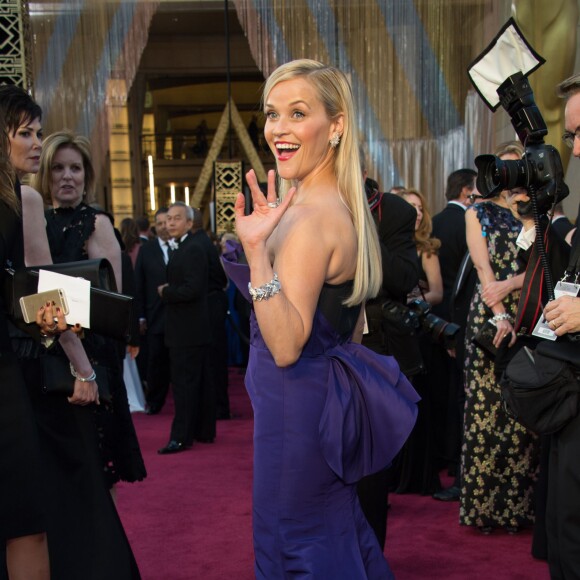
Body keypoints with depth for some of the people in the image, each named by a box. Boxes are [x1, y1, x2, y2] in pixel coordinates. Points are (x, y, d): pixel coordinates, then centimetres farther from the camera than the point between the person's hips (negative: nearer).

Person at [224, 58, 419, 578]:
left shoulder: (310, 218, -23)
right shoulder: (342, 205, 7)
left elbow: (287, 346, -29)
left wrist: (256, 250, -37)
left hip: (297, 404, -10)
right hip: (331, 399, 10)